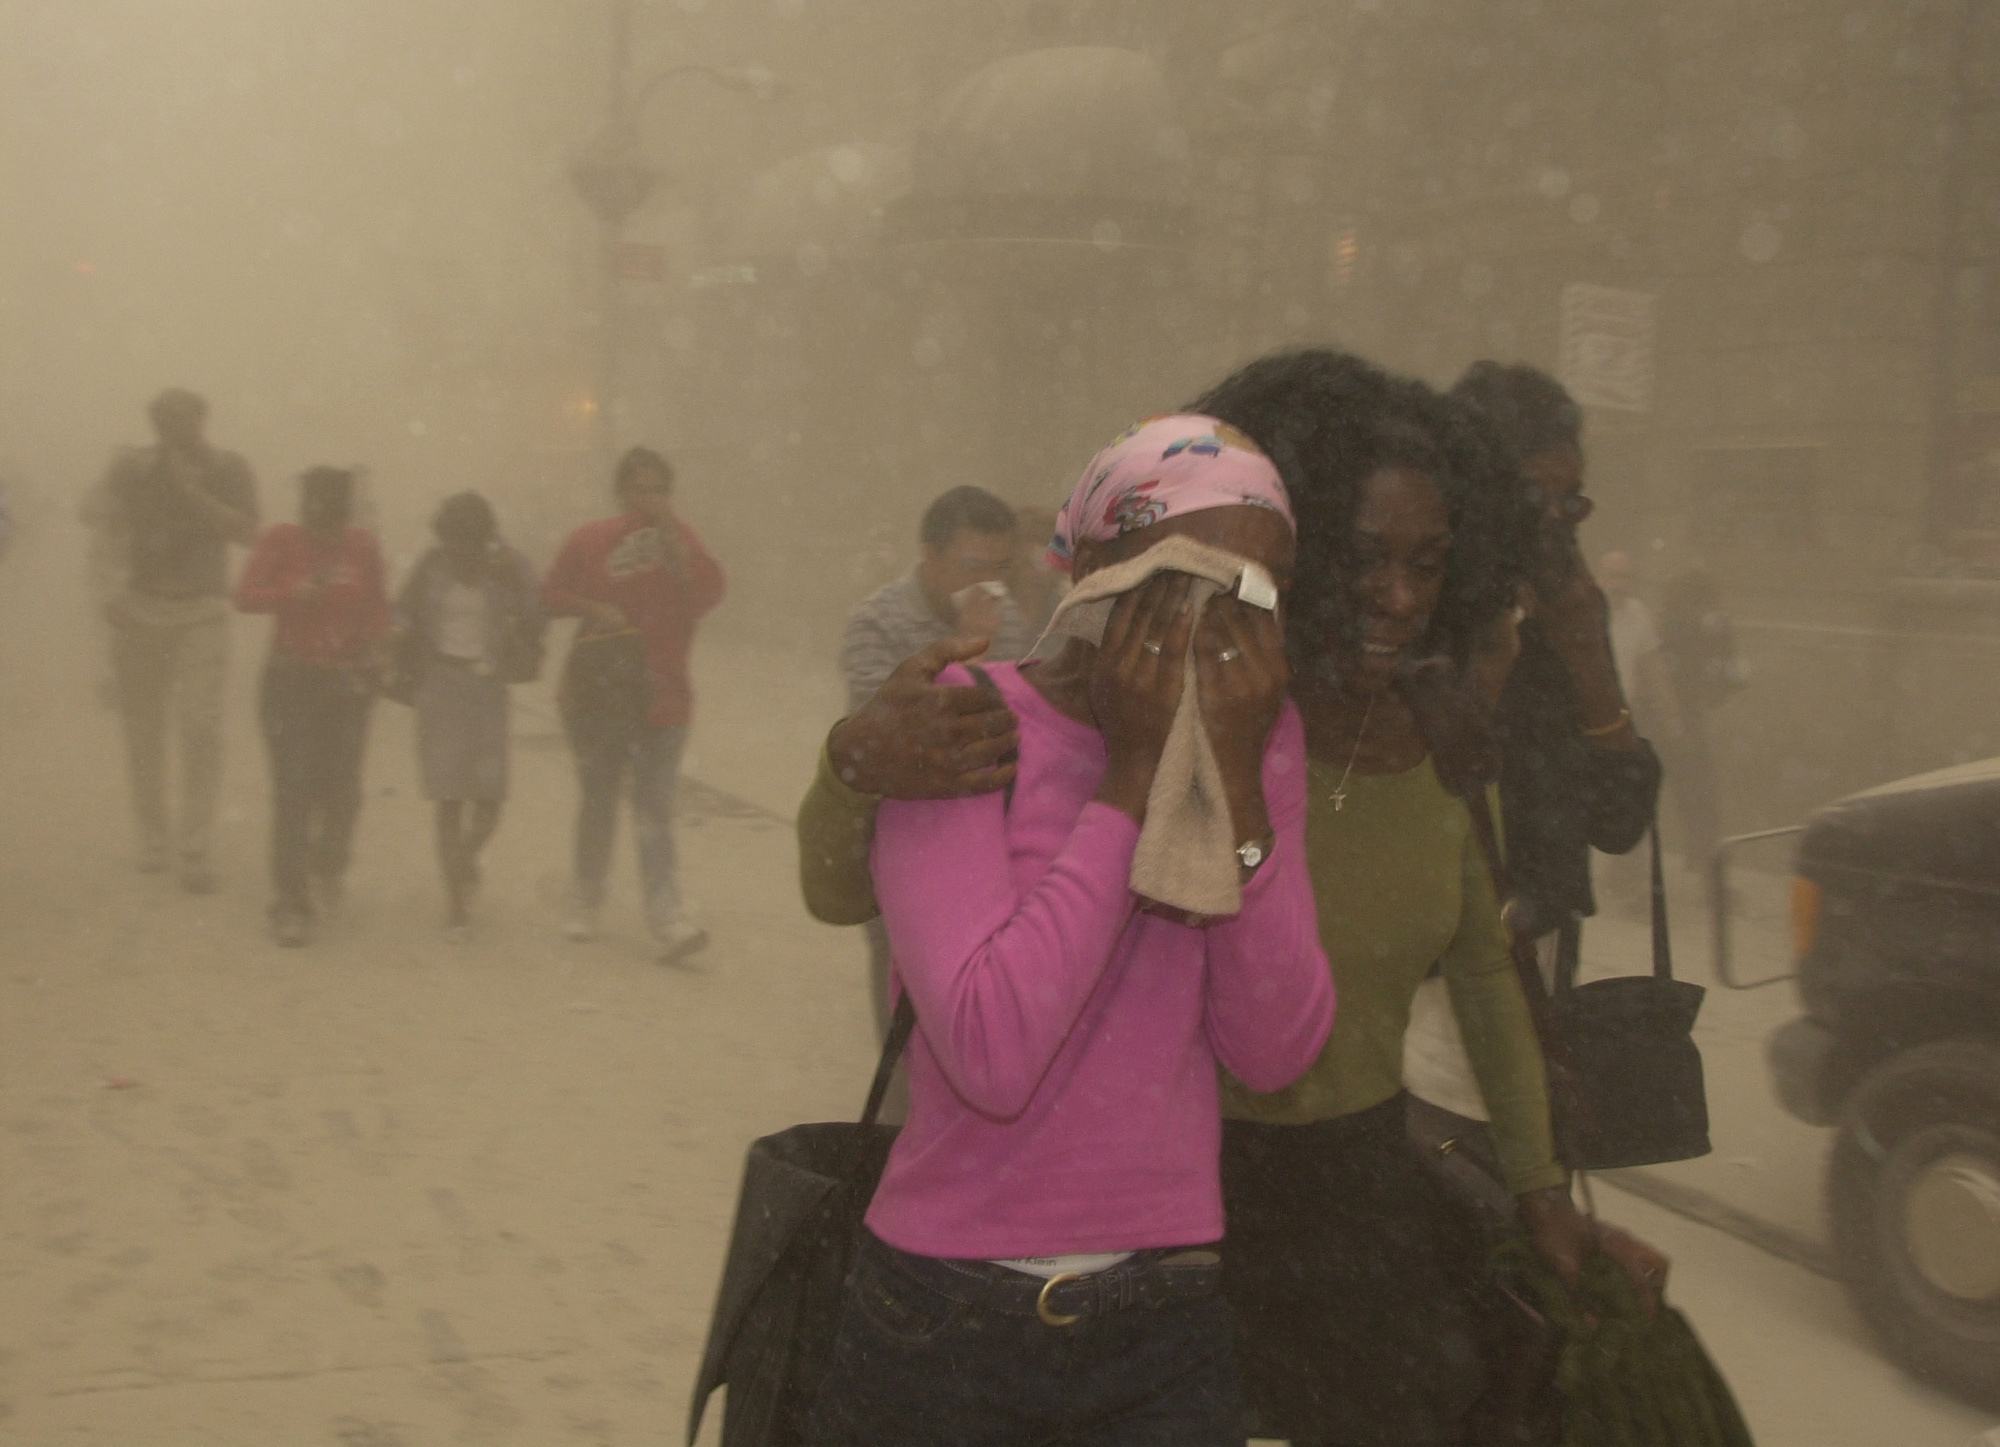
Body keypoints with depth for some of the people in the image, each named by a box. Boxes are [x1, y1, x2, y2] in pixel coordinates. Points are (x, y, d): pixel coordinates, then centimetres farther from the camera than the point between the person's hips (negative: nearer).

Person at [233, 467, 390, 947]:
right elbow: (246, 595, -14)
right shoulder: (280, 540, -5)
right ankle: (290, 906, -2)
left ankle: (329, 867, 37)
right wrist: (294, 592, -29)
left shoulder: (362, 544, 1)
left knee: (341, 788, 6)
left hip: (347, 682, 2)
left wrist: (374, 648, -2)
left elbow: (378, 605, 12)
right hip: (291, 678, -2)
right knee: (293, 793, -7)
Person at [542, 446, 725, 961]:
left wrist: (672, 535, -17)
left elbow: (709, 591, -13)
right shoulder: (589, 540, 3)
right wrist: (593, 608, -12)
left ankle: (666, 918, -14)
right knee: (596, 803, 13)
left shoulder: (680, 540, 4)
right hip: (597, 694, 1)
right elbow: (550, 595, 5)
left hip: (660, 696, -1)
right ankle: (587, 904, 28)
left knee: (655, 811, -7)